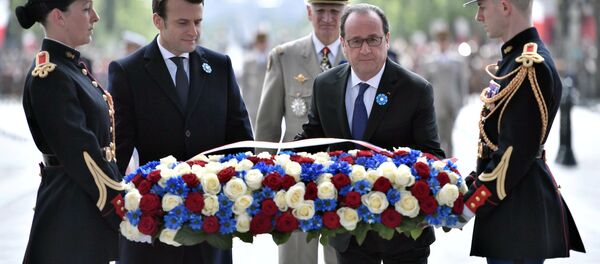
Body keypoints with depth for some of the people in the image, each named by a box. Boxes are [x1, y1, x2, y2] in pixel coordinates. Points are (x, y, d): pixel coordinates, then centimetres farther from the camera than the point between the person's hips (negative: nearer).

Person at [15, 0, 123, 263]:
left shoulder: (74, 66, 12)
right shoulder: (48, 76, -17)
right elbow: (80, 155, -20)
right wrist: (122, 209, -19)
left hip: (92, 202, 9)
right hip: (70, 209, -9)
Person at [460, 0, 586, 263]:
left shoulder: (530, 66, -18)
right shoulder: (514, 57, 13)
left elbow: (515, 153, -22)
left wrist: (467, 206, -18)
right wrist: (471, 186, 15)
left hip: (520, 209, -10)